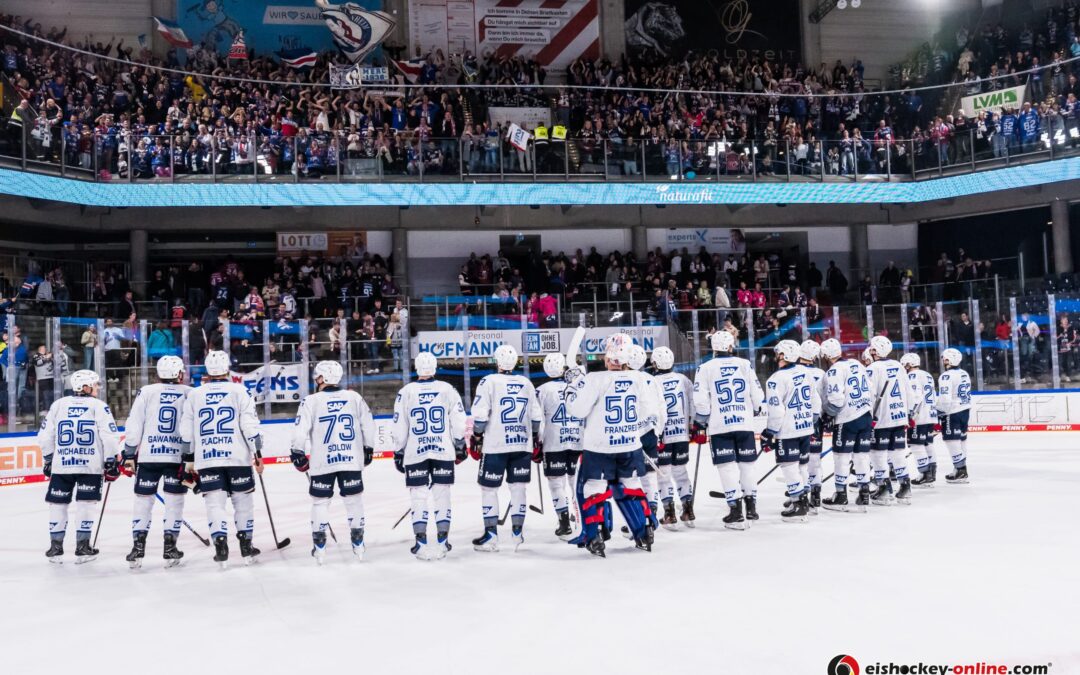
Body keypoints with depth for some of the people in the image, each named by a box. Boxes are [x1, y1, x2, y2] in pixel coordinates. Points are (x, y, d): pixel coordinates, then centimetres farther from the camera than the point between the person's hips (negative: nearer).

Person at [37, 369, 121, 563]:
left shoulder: (58, 405, 9)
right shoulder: (99, 406, 0)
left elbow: (45, 436, 10)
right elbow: (110, 436, -6)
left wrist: (47, 460, 21)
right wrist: (111, 462, 3)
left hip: (61, 464, 2)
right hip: (90, 465, -2)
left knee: (58, 503, 12)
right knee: (86, 504, 6)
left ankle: (55, 547, 15)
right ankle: (83, 547, 6)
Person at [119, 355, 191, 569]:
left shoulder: (146, 392, 3)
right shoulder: (190, 394, 3)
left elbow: (134, 425, 0)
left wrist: (129, 455, 7)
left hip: (148, 455, 0)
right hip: (178, 456, 0)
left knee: (143, 499, 9)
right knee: (174, 501, 9)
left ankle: (138, 548, 5)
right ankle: (170, 548, 7)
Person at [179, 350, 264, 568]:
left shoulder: (194, 394, 8)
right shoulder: (239, 391, 0)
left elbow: (186, 432, 9)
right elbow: (250, 425, -6)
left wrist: (189, 461, 18)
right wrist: (257, 454, 0)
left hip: (207, 460, 1)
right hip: (237, 457, -1)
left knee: (214, 502, 4)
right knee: (243, 500, 11)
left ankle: (221, 549, -7)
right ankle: (246, 548, 15)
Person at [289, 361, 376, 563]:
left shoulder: (311, 401, -5)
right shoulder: (355, 398, 3)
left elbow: (300, 430, -7)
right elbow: (368, 425, 8)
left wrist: (297, 454, 6)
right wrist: (368, 449, 20)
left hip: (322, 462, -2)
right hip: (352, 460, 2)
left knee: (320, 501, 10)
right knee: (354, 499, 12)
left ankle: (319, 547, 10)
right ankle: (358, 545, 16)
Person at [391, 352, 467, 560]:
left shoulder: (405, 392, -1)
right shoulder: (447, 389, 0)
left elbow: (399, 427, 2)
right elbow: (459, 422, 2)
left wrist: (398, 453, 12)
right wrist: (460, 446, 15)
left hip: (415, 453, -1)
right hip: (443, 451, 1)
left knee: (418, 497, 5)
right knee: (442, 495, 7)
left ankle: (421, 543, 2)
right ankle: (443, 542, 8)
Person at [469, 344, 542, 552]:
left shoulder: (489, 382, -5)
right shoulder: (526, 383, 9)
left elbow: (480, 415, -11)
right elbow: (536, 417, 11)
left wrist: (476, 438, 0)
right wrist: (536, 442, 21)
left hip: (495, 446, -4)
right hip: (522, 444, 4)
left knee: (489, 488, 5)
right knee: (518, 488, 11)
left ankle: (491, 536, 6)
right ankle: (517, 533, 12)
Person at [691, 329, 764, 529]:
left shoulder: (705, 368, -3)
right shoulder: (745, 364, 4)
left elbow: (701, 402, -7)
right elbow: (758, 396, 6)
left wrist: (699, 424, 7)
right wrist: (753, 410, 25)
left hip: (719, 426, -2)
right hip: (744, 423, 3)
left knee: (727, 467, 0)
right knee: (747, 464, 13)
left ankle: (736, 512, -3)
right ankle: (751, 508, 18)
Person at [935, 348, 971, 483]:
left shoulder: (947, 376, -17)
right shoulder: (964, 374, 11)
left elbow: (945, 398, -23)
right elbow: (966, 394, 16)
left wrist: (939, 412, -11)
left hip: (952, 412, -9)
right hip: (965, 410, 9)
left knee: (952, 441, -4)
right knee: (961, 439, 15)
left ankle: (961, 470, -5)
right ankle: (961, 469, 22)